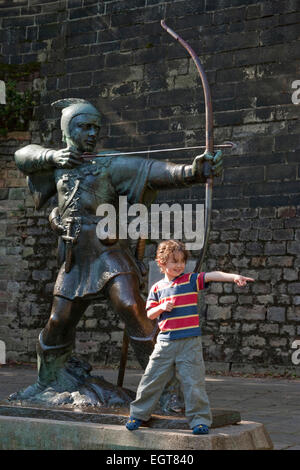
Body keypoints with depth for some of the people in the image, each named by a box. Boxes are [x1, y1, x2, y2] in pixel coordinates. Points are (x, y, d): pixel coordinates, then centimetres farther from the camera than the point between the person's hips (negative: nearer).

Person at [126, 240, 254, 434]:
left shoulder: (191, 280, 1)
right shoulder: (157, 288, 8)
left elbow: (212, 276, -14)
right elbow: (149, 314, 12)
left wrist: (234, 277, -29)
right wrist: (162, 307, -9)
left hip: (190, 341, -2)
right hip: (165, 342, 2)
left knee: (193, 381, -3)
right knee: (152, 378, 8)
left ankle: (200, 419, 6)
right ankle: (139, 414, 23)